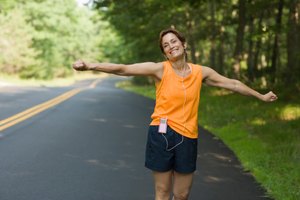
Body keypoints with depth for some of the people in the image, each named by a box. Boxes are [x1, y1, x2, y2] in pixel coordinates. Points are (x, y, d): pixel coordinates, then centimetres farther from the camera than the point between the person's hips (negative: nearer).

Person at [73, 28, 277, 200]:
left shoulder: (201, 72, 4)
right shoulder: (160, 69, -6)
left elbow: (232, 84, 16)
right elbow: (123, 69, -14)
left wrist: (261, 96, 25)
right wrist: (90, 65, -25)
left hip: (187, 137, 3)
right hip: (162, 134, -3)